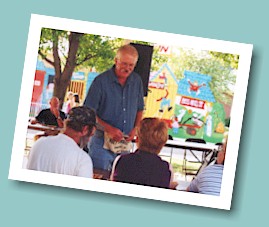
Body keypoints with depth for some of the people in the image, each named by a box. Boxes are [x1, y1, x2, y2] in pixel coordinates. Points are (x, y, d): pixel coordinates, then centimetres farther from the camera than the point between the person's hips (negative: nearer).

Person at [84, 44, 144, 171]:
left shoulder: (136, 81, 7)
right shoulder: (101, 81, -8)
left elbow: (140, 109, 18)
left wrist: (135, 129, 1)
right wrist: (108, 129, -19)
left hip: (125, 142, 4)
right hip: (101, 141, -4)